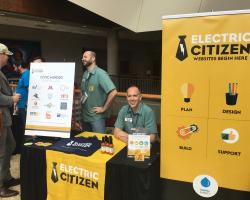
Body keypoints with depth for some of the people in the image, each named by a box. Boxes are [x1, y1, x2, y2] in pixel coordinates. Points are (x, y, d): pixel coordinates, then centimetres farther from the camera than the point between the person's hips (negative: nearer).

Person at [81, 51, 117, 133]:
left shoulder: (100, 73, -16)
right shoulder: (85, 74, 8)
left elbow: (113, 92, -25)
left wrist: (104, 108, -18)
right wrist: (81, 100, 6)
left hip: (97, 117, -7)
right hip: (84, 116, 8)